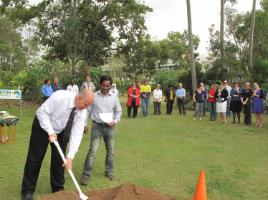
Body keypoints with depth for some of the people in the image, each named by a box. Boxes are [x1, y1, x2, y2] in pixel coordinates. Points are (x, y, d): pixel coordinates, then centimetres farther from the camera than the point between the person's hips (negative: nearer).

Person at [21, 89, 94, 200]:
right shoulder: (60, 96, -35)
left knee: (59, 160, 5)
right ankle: (27, 191, 16)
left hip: (61, 131, 4)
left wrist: (70, 156, -27)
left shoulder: (82, 112, -20)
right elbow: (42, 112, -26)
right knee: (35, 158, 2)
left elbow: (77, 133, -22)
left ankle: (58, 189, 22)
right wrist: (51, 132, -31)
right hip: (43, 126, -4)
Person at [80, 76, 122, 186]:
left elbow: (118, 111, 10)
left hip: (109, 127, 2)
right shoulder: (93, 96, -5)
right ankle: (86, 175, 3)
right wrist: (85, 124, 1)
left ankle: (109, 172, 30)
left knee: (110, 151, 12)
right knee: (92, 150, -6)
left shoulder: (114, 97, -1)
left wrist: (115, 121, -6)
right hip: (97, 126, -2)